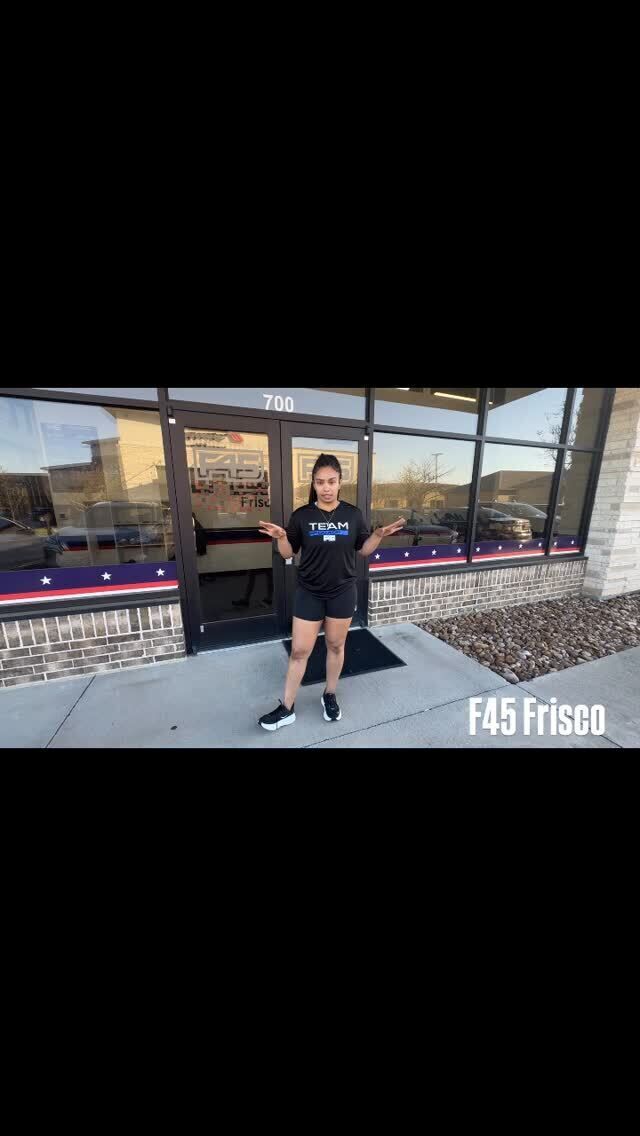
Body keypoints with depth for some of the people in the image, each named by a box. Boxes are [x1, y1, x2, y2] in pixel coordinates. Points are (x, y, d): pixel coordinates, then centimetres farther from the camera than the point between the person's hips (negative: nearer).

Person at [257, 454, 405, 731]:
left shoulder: (353, 514, -2)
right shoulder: (301, 515, -5)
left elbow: (364, 550, 6)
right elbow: (288, 553, 0)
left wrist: (379, 535, -12)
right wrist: (281, 537, -20)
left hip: (342, 592, 1)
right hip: (309, 593, -1)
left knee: (336, 646, 15)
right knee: (299, 650, 6)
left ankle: (330, 696, 39)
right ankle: (287, 709, 25)